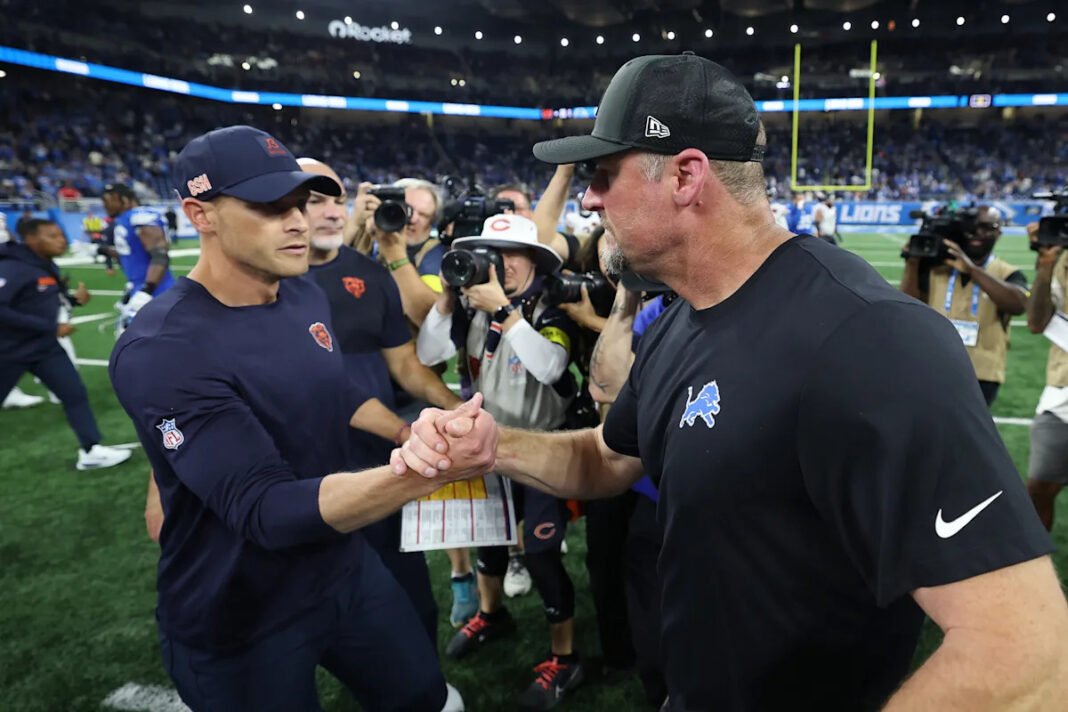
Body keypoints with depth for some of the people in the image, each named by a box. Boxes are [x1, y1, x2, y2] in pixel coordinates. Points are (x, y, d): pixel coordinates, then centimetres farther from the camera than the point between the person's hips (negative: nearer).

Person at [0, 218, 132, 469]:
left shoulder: (48, 267, 5)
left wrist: (74, 299, -3)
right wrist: (51, 328, -27)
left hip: (45, 347, 7)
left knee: (75, 393, 0)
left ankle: (91, 451, 6)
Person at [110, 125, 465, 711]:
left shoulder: (305, 294, -2)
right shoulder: (162, 351, -28)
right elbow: (268, 509, -35)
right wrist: (424, 472, -49)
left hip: (346, 566, 7)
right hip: (239, 622, -6)